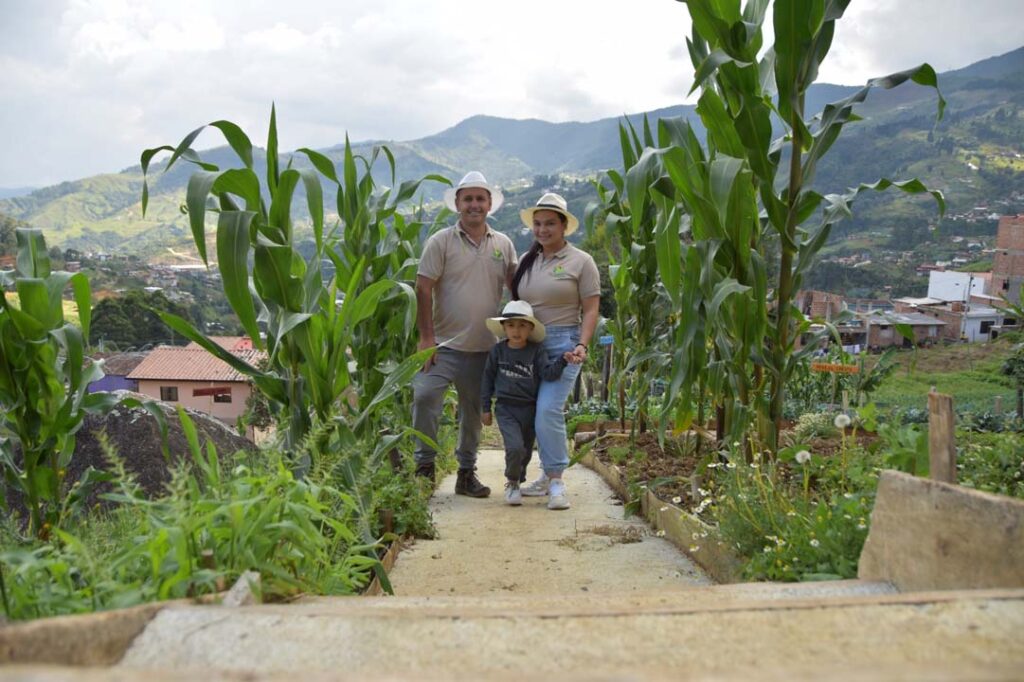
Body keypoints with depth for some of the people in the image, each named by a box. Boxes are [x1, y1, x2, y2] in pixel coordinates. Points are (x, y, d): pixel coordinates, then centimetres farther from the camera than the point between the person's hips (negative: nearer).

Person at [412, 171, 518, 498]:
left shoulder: (504, 245, 8)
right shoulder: (441, 241, -3)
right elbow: (423, 289, -7)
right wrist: (426, 337, -11)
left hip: (484, 348, 4)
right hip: (444, 344, -3)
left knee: (473, 411, 12)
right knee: (425, 397, -14)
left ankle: (467, 472, 26)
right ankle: (425, 465, 5)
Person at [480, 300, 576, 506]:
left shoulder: (536, 351, -2)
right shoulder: (498, 350, -1)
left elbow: (548, 373, -8)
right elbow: (488, 378, 6)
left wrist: (562, 361, -27)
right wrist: (486, 408, 7)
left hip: (529, 409, 2)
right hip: (506, 408, -2)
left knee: (525, 450, 13)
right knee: (515, 447, -20)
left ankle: (517, 482, 37)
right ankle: (512, 482, 4)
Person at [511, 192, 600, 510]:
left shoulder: (580, 261, 0)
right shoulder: (526, 261, 14)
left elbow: (590, 309, -3)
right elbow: (516, 303, 18)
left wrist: (582, 345, -16)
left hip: (563, 343, -5)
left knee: (549, 409, -16)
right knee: (536, 412, 7)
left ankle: (556, 481, -6)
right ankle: (548, 475, 20)